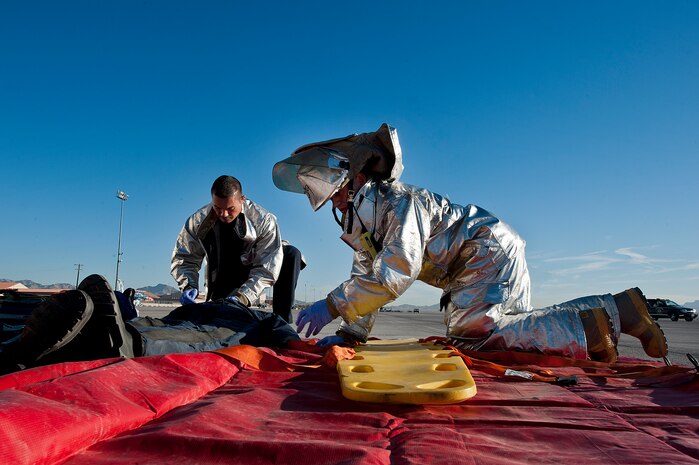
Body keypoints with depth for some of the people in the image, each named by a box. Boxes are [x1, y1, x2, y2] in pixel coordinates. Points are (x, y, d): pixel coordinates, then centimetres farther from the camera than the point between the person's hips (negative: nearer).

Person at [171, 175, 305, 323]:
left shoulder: (264, 220, -28)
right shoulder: (198, 222, -19)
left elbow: (267, 268, -30)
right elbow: (184, 258, -9)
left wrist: (243, 297, -42)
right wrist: (189, 286, -30)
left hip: (255, 270, -2)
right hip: (224, 280, 2)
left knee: (291, 254, -28)